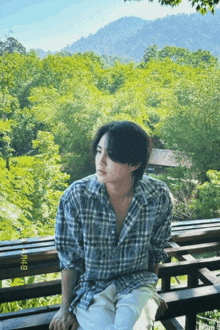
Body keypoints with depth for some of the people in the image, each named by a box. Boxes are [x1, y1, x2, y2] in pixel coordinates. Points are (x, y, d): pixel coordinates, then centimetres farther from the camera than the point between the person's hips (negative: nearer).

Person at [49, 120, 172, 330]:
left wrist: (150, 291, 11)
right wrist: (65, 307, 0)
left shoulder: (159, 196, -13)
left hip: (137, 283, 1)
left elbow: (156, 249, 4)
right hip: (90, 286, 0)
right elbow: (69, 257, -5)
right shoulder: (76, 196, -17)